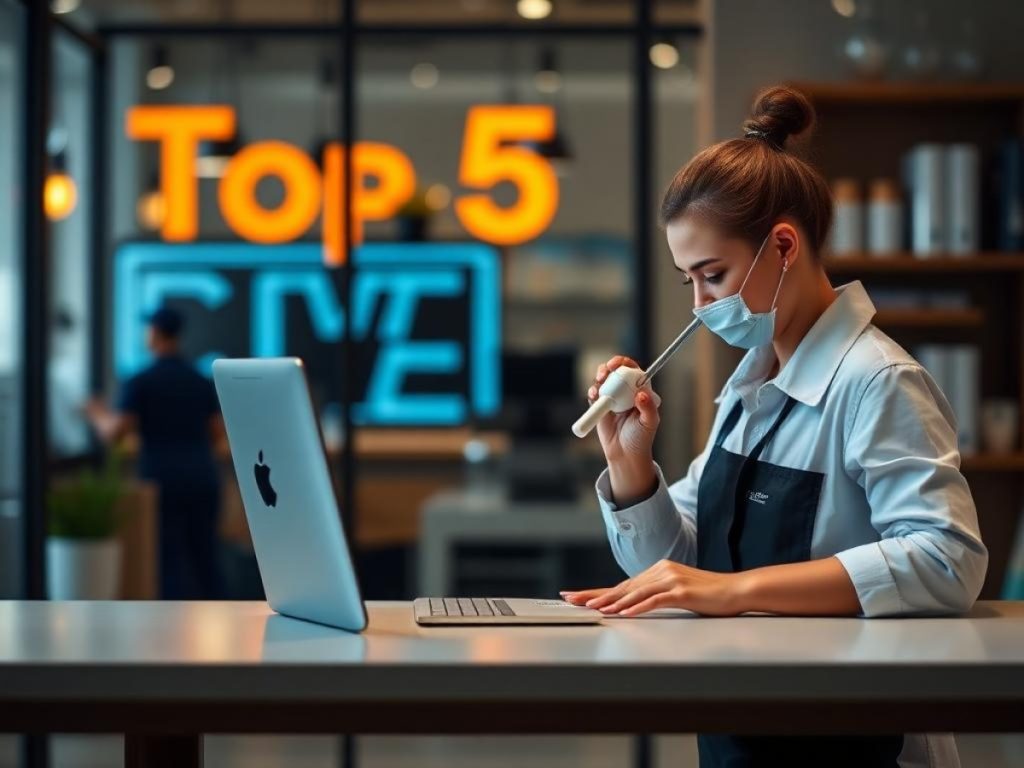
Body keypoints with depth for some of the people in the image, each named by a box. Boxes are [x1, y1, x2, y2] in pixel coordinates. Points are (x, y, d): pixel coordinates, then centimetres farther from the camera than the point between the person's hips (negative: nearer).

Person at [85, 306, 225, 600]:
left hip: (162, 480, -4)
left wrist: (98, 415, 12)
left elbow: (114, 433, -9)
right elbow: (218, 434, 11)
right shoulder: (203, 382, 8)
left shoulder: (140, 383, -6)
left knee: (170, 561, -1)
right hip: (202, 476, 4)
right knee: (205, 556, 9)